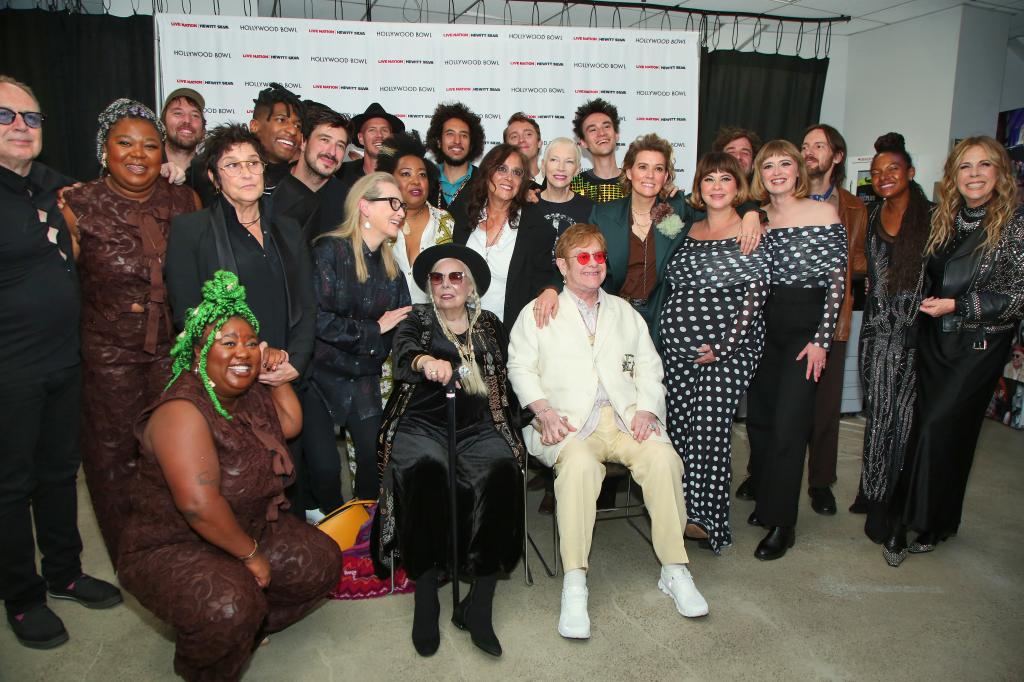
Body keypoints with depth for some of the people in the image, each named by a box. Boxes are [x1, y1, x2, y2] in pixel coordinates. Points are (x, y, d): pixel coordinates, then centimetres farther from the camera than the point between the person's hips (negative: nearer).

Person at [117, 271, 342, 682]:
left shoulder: (251, 394, -1)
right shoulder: (182, 410, -27)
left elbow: (290, 425, 16)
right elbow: (199, 503, -34)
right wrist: (251, 554, -21)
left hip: (248, 531, 9)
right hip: (171, 550, -8)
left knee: (321, 562, 3)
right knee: (229, 606, -33)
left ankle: (247, 627, 20)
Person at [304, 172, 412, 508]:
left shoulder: (390, 264, 8)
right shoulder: (330, 250, -11)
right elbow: (317, 317, -20)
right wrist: (373, 329, -12)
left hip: (365, 379, 5)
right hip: (321, 375, -5)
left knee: (377, 459, -1)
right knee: (325, 467, -6)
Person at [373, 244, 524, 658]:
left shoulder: (491, 326, 18)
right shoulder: (417, 320, 12)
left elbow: (505, 381, 17)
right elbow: (402, 353, -10)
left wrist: (510, 429, 3)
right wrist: (426, 361, -33)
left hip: (478, 428, 1)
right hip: (422, 424, -1)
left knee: (501, 470, -29)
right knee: (426, 468, -33)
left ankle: (480, 602, -20)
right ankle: (425, 597, -20)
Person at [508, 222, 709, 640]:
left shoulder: (625, 313, 25)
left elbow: (649, 368, 18)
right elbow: (520, 366, 6)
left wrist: (646, 409, -2)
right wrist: (544, 410, -11)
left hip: (625, 417, 3)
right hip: (569, 421, -3)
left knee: (663, 457, -27)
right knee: (579, 464, -36)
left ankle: (674, 571, -13)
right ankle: (574, 583, -28)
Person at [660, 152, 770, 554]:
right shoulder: (688, 233, 15)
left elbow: (756, 295, -8)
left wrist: (722, 348, -13)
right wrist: (670, 337, 10)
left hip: (727, 352, -5)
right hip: (678, 350, 5)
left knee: (711, 430, -9)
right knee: (680, 430, 3)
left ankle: (708, 520, 3)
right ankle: (685, 515, 14)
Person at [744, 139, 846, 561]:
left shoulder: (824, 214, -4)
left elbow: (837, 282, -7)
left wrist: (821, 339, -11)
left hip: (805, 326, -5)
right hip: (763, 325, 5)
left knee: (787, 426, -6)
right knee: (758, 419, 9)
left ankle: (781, 524, 6)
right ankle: (765, 500, 28)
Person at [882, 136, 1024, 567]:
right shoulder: (943, 218, 6)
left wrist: (958, 306, -16)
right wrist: (927, 303, 3)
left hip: (980, 345, -5)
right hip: (934, 338, 5)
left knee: (937, 428, -9)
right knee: (938, 428, 9)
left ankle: (907, 523, 5)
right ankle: (937, 524, 23)